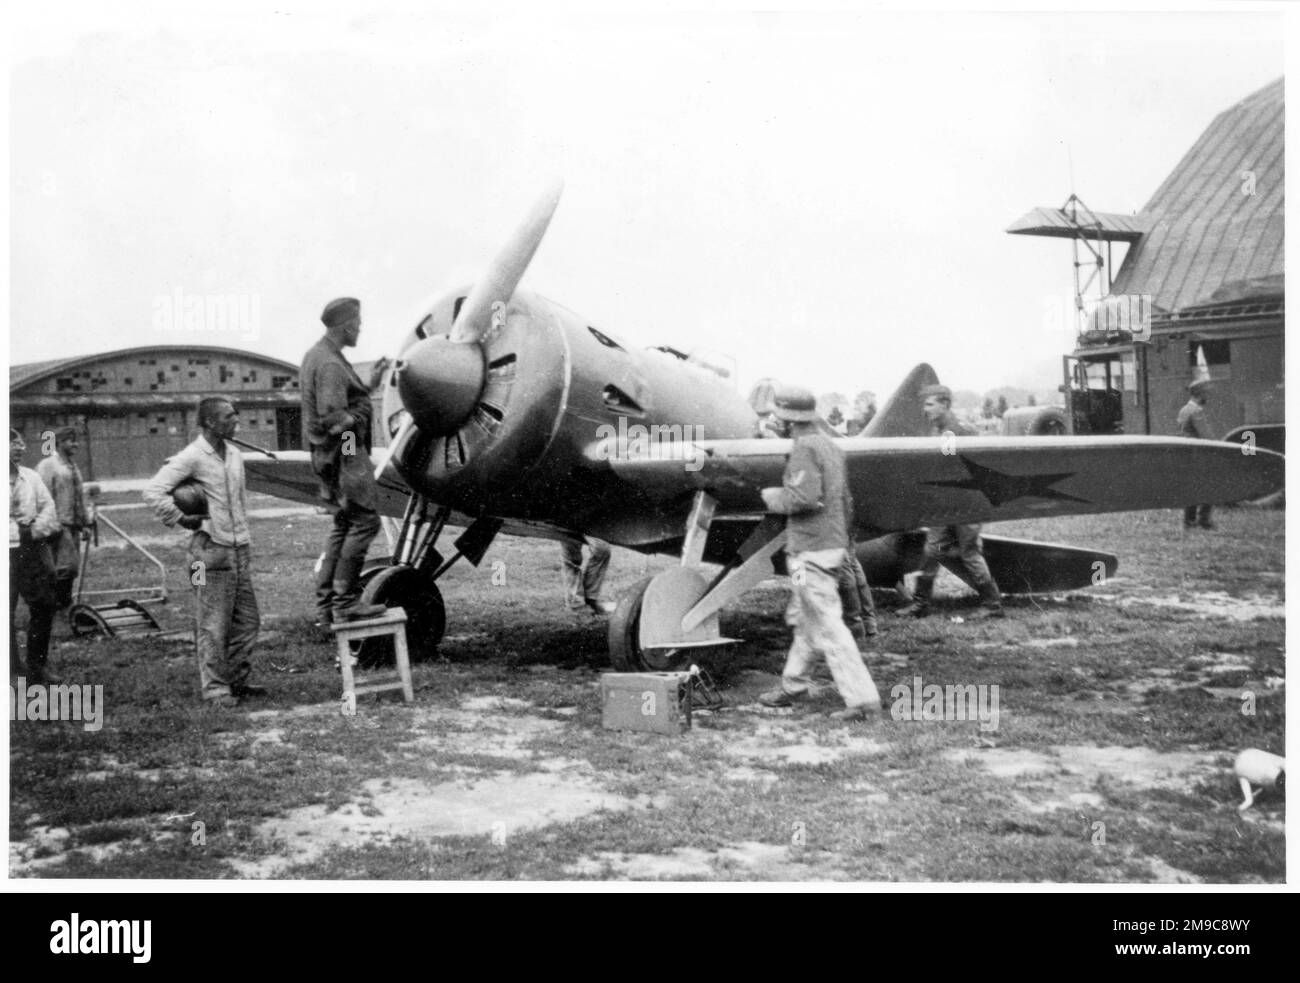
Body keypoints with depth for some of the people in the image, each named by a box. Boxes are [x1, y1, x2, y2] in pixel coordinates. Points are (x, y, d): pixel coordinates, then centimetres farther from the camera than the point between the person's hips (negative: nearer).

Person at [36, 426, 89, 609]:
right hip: (60, 525, -8)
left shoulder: (73, 466, 19)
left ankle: (66, 604, 16)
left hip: (73, 525, 8)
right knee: (66, 565, -12)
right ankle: (62, 605, -6)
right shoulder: (47, 465, -6)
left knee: (72, 568, 9)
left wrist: (83, 524, 20)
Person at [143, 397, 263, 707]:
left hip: (240, 548, 8)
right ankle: (214, 688, 6)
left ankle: (237, 681, 23)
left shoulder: (234, 455, 12)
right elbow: (153, 492, -17)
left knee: (247, 621, 11)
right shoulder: (191, 458, -11)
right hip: (212, 550, -8)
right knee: (213, 625, -2)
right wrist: (181, 519, -13)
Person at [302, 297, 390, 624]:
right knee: (364, 522, -8)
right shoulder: (330, 364, -17)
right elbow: (331, 416, -26)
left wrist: (370, 384, 14)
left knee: (344, 524, 15)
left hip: (329, 453, 11)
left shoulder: (316, 354, 16)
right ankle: (345, 602, -7)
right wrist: (355, 425, -9)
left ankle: (326, 603, 17)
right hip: (344, 452, -11)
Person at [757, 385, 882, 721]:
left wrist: (772, 497, -8)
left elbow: (805, 498, -25)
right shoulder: (830, 446, 13)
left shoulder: (805, 448, -15)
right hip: (832, 542, 10)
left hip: (810, 550, -10)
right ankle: (792, 686, 31)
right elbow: (842, 498, 18)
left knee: (826, 625, -7)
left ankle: (861, 697, -7)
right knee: (802, 618, 19)